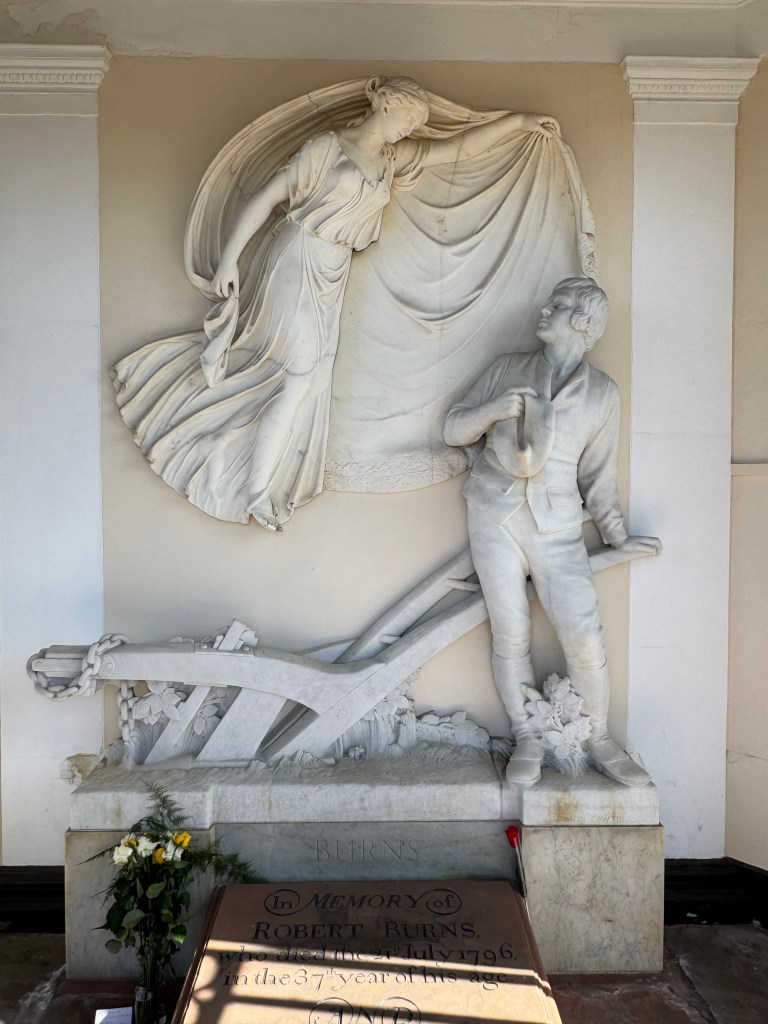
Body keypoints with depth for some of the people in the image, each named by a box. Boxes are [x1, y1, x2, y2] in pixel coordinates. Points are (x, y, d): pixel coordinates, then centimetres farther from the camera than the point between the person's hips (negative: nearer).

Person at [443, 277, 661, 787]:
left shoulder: (602, 392, 8)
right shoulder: (508, 368, 8)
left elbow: (598, 473, 12)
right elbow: (454, 430, 8)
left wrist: (618, 534, 7)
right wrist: (493, 409, -11)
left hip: (556, 525, 0)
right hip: (495, 514, 1)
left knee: (585, 638, -7)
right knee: (511, 634, 1)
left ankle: (598, 740, 18)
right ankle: (527, 740, 19)